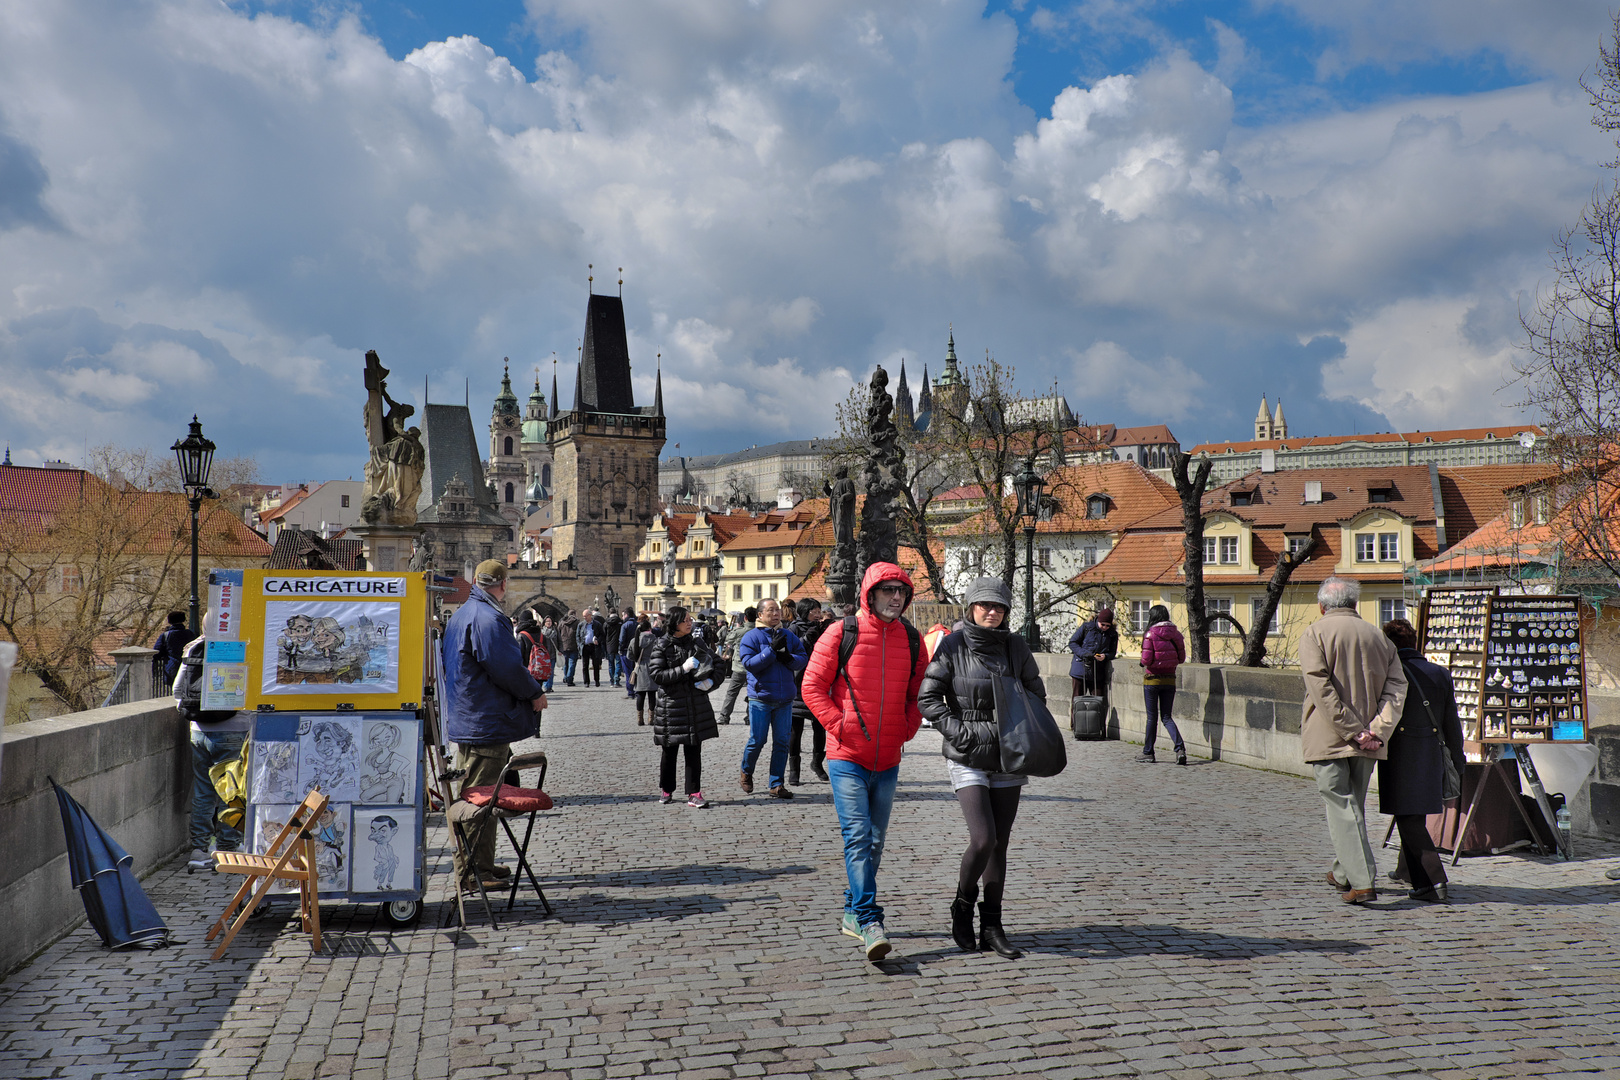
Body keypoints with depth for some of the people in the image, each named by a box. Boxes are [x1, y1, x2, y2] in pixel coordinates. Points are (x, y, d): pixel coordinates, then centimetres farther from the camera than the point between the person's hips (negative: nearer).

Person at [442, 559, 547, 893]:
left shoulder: (461, 614, 15)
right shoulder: (489, 618, -19)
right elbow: (506, 667, -23)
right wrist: (535, 693, -6)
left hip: (466, 722, 11)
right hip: (486, 725, -11)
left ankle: (481, 866, 27)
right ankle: (471, 874, 1)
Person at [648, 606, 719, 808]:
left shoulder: (696, 644, 9)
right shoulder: (661, 646, -5)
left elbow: (710, 668, 19)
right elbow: (657, 675, -13)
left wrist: (710, 681, -3)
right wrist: (683, 669, -22)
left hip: (696, 705, 3)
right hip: (671, 705, -3)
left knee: (694, 751, 2)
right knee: (669, 751, 7)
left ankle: (694, 794, 6)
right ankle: (666, 789, 26)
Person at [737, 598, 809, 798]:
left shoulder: (789, 636, 9)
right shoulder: (751, 637, -3)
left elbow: (803, 659, 5)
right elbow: (749, 663, -14)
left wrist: (788, 658, -15)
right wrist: (772, 650, -19)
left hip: (785, 699, 4)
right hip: (761, 697, -4)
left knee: (782, 742, 4)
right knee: (757, 741, 2)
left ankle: (777, 784, 12)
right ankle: (746, 771, 29)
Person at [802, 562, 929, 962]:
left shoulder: (912, 639, 6)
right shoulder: (841, 633, -6)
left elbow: (919, 691, 17)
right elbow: (812, 685, -4)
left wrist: (908, 728, 4)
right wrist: (838, 724, -11)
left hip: (888, 759, 5)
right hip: (847, 756, -5)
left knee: (875, 841, 13)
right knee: (858, 837, -12)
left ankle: (852, 913, 28)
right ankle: (869, 922, -11)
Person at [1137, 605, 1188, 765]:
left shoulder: (1151, 634, -12)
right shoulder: (1176, 634, 2)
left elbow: (1146, 659, -17)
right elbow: (1181, 658, 4)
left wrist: (1144, 662, 6)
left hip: (1152, 678, -4)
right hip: (1170, 679, 4)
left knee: (1152, 716, 7)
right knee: (1166, 716, 9)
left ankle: (1148, 752, 15)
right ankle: (1180, 748, -10)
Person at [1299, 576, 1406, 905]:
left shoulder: (1314, 634, -4)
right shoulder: (1379, 637, 11)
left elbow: (1321, 688, -16)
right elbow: (1396, 688, 1)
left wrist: (1351, 732, -14)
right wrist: (1375, 732, -8)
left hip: (1329, 739, -5)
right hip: (1367, 742, 5)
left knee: (1341, 808, -3)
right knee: (1354, 805, 18)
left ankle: (1361, 882, -10)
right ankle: (1344, 873, 31)